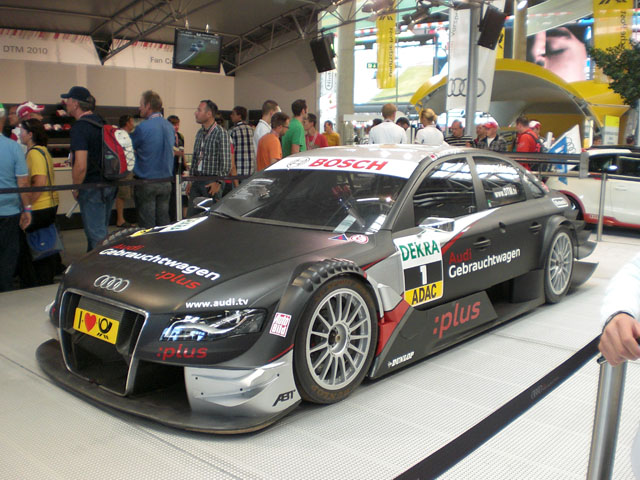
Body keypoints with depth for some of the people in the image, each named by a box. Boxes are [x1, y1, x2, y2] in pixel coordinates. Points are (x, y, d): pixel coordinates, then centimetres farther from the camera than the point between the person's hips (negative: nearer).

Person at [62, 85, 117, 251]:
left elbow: (80, 166, -22)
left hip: (92, 187, -9)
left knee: (96, 234, -2)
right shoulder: (100, 122, 10)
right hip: (109, 184, 9)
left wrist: (76, 189, -9)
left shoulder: (80, 127, -16)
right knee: (101, 230, 19)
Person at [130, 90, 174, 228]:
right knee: (163, 221, 11)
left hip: (146, 182, -6)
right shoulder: (170, 127, 7)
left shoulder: (143, 128, -14)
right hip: (166, 182, 6)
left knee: (147, 225, 1)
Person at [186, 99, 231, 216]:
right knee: (191, 216, 6)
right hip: (197, 182, 7)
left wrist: (218, 182, -16)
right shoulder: (200, 133, 15)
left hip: (212, 183, -7)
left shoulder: (221, 133, -9)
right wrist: (190, 180, 15)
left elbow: (226, 163, -13)